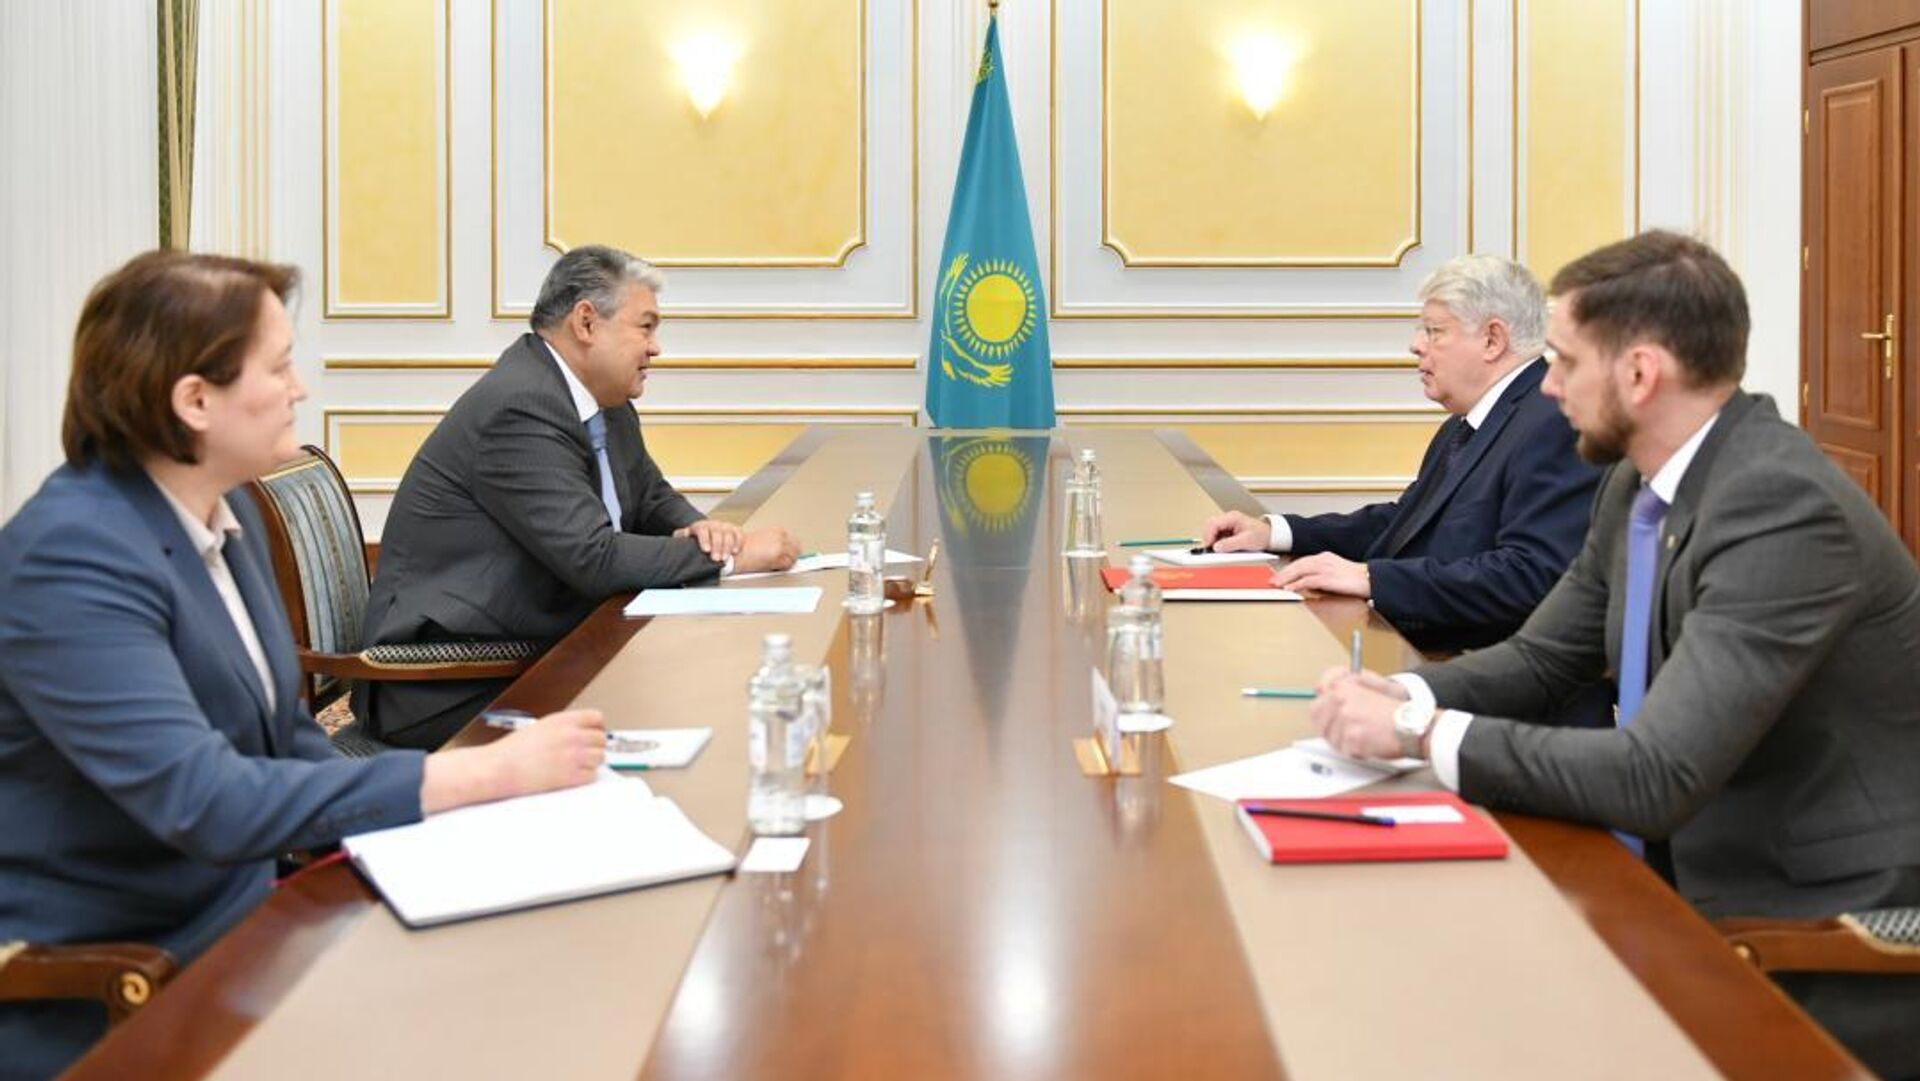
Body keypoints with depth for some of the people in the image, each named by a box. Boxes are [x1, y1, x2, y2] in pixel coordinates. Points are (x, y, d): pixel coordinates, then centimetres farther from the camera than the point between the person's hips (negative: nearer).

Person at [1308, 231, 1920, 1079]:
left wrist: (1422, 733, -21)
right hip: (1690, 876, 8)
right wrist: (1406, 695, -6)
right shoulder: (1640, 487, 3)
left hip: (1830, 950, -7)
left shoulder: (1786, 508, -24)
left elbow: (1656, 777, -29)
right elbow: (1539, 657, 14)